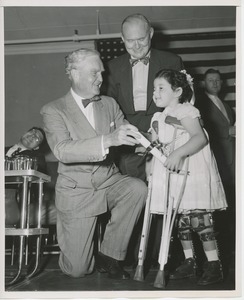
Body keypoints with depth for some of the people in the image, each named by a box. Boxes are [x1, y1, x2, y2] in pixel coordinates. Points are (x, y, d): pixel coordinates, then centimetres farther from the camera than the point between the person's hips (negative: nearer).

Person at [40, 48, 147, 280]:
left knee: (138, 188, -30)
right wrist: (107, 140, -39)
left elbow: (124, 137, 4)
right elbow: (62, 150, -25)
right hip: (77, 191, -4)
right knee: (78, 270, -5)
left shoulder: (109, 104, 6)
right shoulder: (53, 110, -9)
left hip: (110, 183, 4)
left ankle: (109, 256, -10)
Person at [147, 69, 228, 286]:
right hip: (174, 174, 8)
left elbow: (200, 138, -23)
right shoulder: (159, 118, 16)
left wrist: (179, 153, -34)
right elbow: (157, 143, 23)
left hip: (193, 172, -8)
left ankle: (214, 265, 2)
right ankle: (189, 261, 22)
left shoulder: (185, 111, -11)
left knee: (198, 217, -9)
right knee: (182, 219, 11)